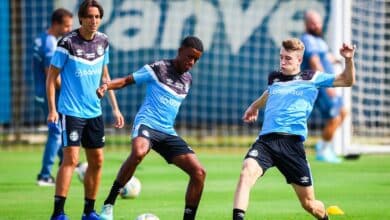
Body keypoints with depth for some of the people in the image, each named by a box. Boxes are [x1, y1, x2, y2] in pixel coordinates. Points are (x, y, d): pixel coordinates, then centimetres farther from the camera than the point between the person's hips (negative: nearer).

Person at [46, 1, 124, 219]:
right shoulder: (68, 43, -12)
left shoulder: (103, 41, 5)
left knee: (97, 161, 8)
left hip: (94, 111, 6)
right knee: (71, 158, -15)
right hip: (71, 110, -6)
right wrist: (52, 109, -14)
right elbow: (52, 76, -7)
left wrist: (115, 108, 15)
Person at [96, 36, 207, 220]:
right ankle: (109, 204, -29)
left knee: (199, 172, -5)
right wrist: (107, 85, -20)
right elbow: (127, 80, -3)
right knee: (138, 152, -40)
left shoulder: (187, 80, 17)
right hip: (147, 123, -7)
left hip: (168, 133, 7)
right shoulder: (157, 69, -2)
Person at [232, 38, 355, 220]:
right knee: (247, 173, -31)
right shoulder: (274, 77, 18)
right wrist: (254, 106, 58)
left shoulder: (312, 79, 9)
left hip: (292, 142, -2)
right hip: (266, 139, 2)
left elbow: (347, 81, 8)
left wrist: (349, 60, -9)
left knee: (309, 203, 5)